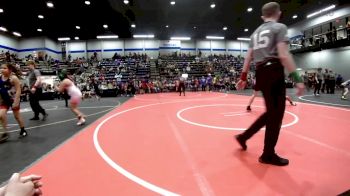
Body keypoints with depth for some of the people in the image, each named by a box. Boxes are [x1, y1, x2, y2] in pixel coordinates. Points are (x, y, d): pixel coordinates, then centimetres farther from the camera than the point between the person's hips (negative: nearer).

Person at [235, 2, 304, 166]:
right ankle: (268, 154, 10)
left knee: (271, 112, 18)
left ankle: (244, 136, 22)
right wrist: (297, 78, -14)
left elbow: (248, 57, 15)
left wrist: (243, 77, 18)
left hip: (261, 73, 7)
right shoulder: (279, 27, -2)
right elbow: (283, 55, -14)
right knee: (276, 114, 1)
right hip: (274, 72, -7)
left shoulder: (256, 32, 18)